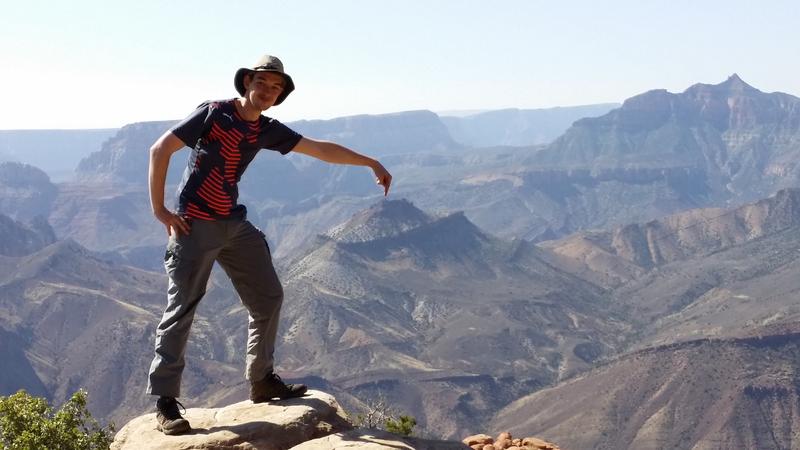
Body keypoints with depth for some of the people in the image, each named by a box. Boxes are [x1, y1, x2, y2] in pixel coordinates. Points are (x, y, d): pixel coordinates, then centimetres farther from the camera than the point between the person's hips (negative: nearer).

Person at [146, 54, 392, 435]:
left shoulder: (267, 130, 8)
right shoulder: (214, 113, -10)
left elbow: (320, 149, 14)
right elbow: (160, 149, -11)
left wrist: (370, 163, 15)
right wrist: (159, 209, -14)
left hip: (235, 225, 8)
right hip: (195, 225, -7)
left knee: (268, 298, 10)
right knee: (182, 308, -8)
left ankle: (262, 382, 25)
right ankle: (165, 401, 1)